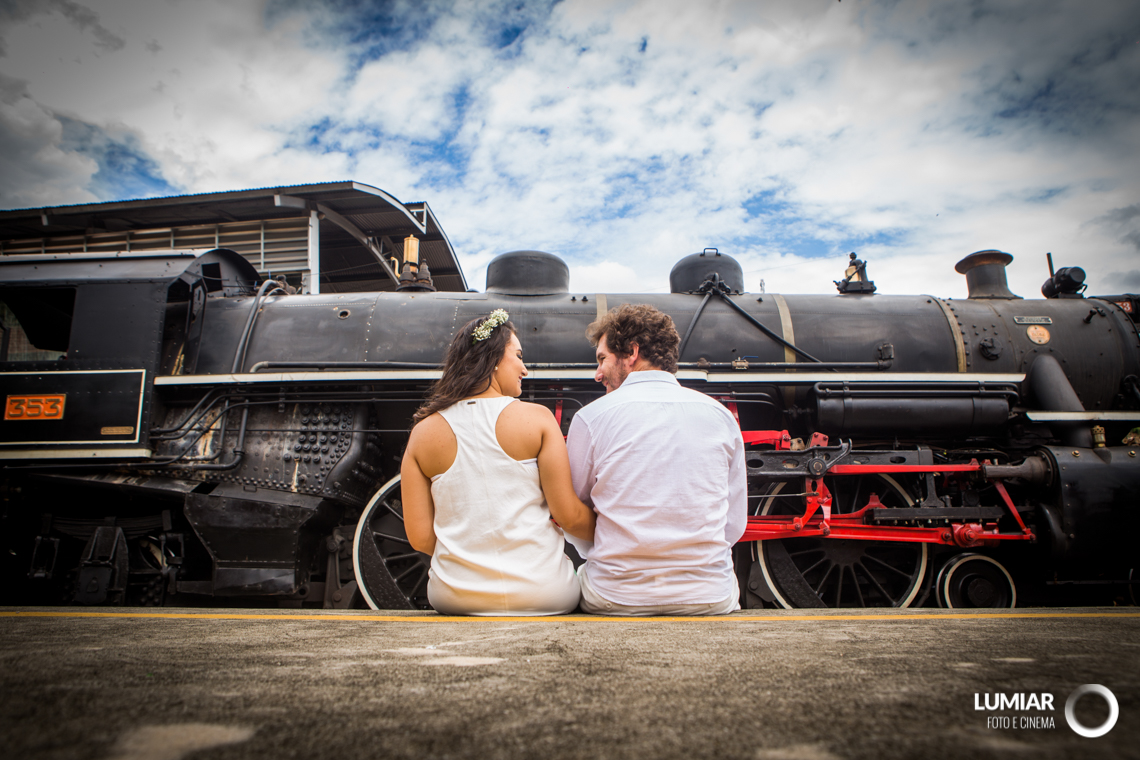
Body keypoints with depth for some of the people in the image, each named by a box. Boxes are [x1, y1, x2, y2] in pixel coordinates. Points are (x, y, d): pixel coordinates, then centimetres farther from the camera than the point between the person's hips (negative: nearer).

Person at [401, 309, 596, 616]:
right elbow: (569, 515, -7)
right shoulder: (537, 417, -6)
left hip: (454, 599, 3)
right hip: (541, 595, -3)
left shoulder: (424, 431, 1)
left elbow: (419, 538, 0)